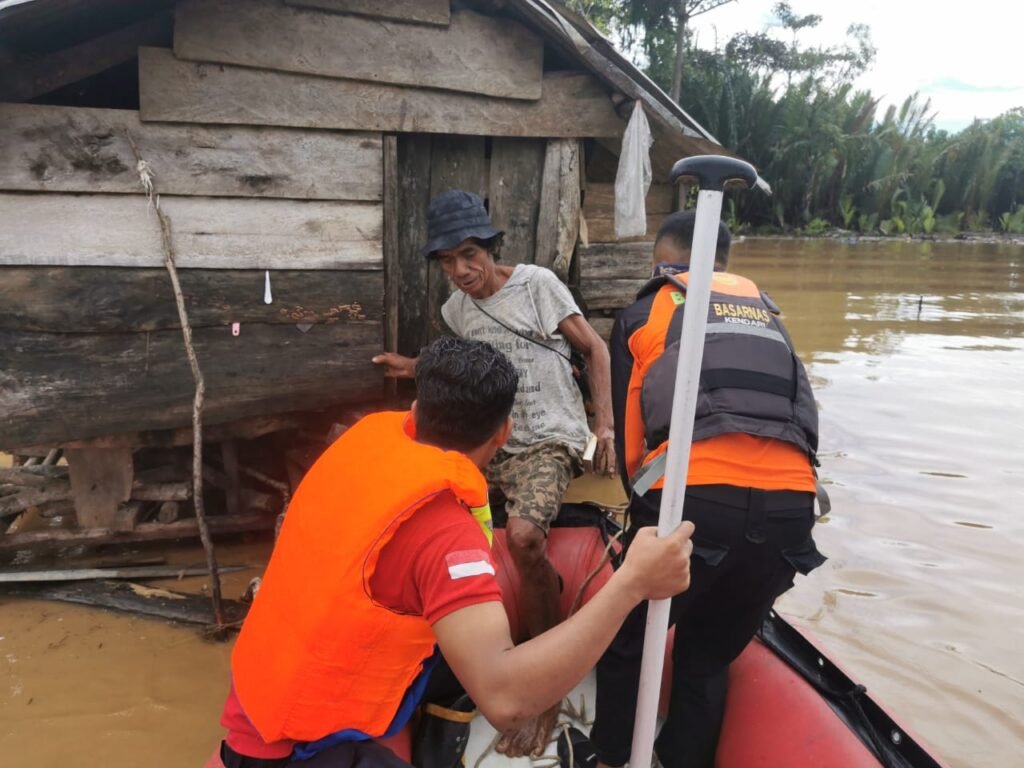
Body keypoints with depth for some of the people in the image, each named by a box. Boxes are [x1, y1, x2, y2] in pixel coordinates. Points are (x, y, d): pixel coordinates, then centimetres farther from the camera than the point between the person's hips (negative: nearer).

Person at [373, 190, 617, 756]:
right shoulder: (455, 311, 11)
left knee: (523, 537, -34)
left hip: (549, 441, -7)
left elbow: (595, 350, -3)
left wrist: (605, 426, -12)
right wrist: (414, 368, 19)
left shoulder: (537, 282, -6)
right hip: (490, 444, 7)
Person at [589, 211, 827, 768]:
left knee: (626, 647, 21)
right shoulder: (766, 312, 27)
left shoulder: (643, 314, 15)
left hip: (694, 497, -4)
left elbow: (629, 431, 15)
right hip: (789, 503, 4)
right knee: (708, 659, 24)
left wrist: (643, 505, 31)